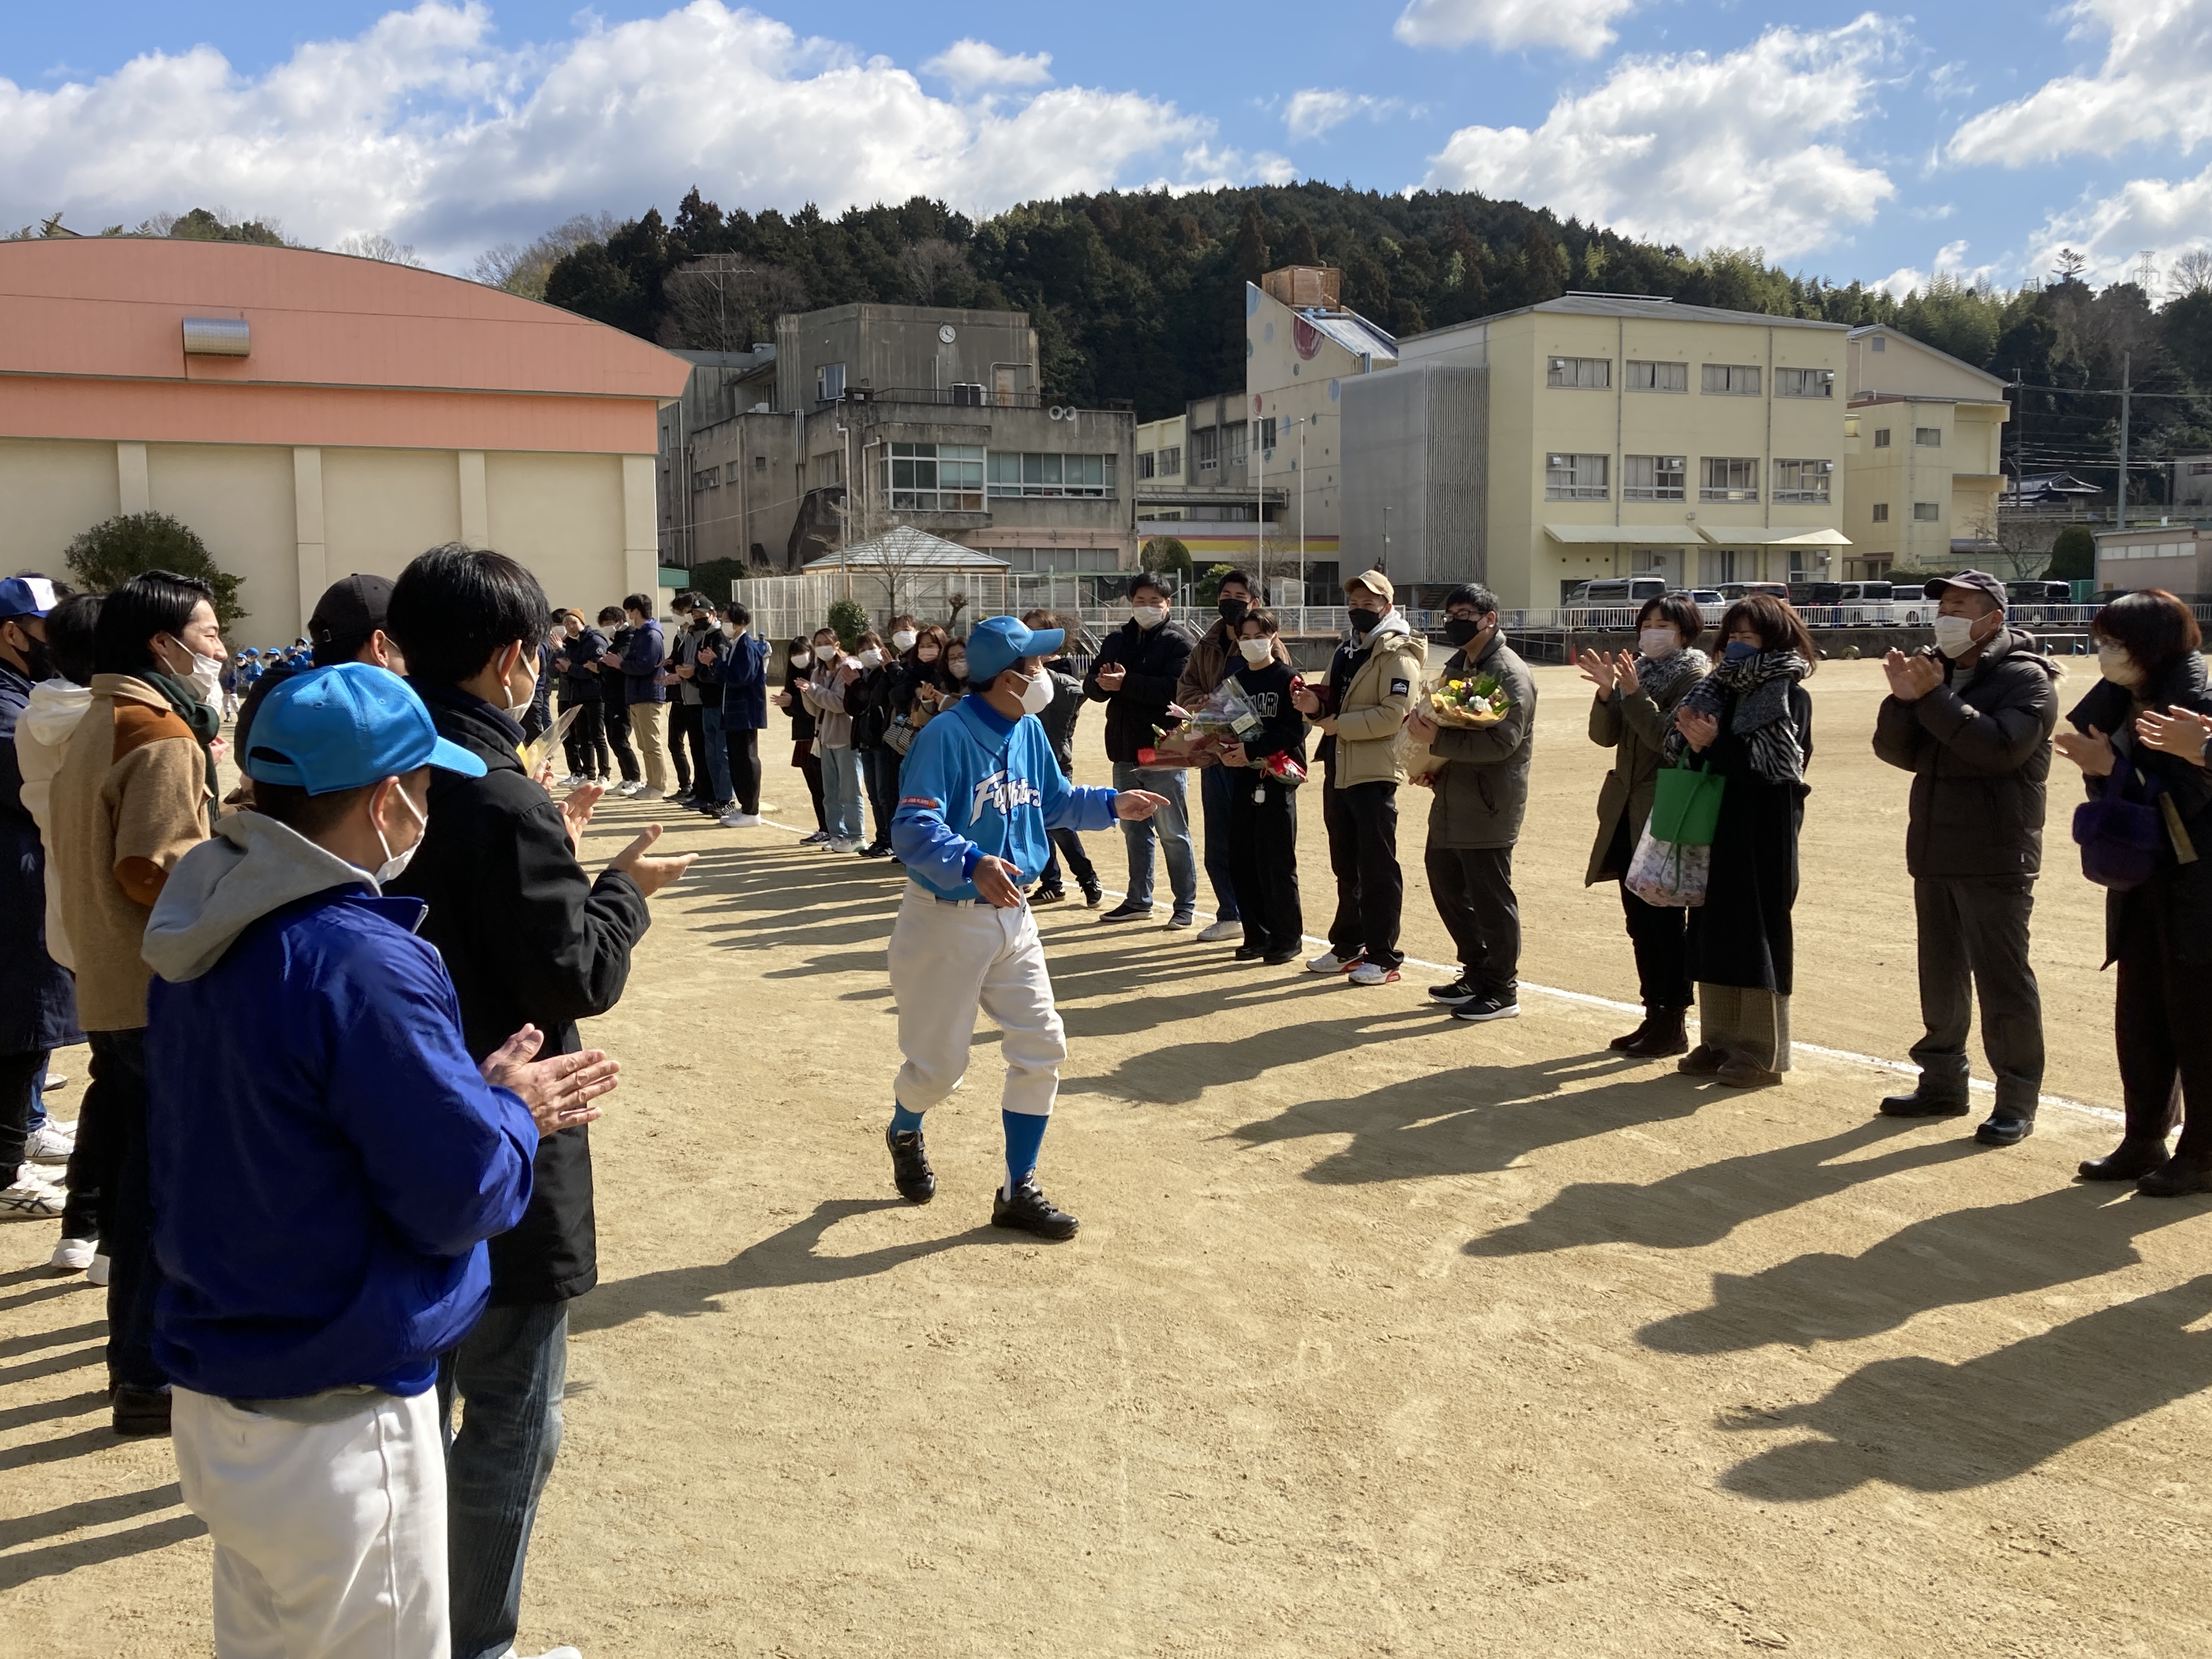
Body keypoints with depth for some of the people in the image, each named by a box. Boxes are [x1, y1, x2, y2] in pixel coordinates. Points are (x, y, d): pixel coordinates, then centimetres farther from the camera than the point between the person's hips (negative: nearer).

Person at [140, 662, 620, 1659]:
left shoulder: (205, 936, 2)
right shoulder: (360, 962, -26)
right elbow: (465, 1196, -22)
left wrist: (484, 1099, 4)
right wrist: (512, 1110, -3)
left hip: (211, 1398, 9)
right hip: (333, 1430, -9)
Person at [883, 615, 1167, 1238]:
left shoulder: (1029, 731, 3)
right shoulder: (947, 736, -22)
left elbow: (1055, 801, 21)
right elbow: (914, 828, -31)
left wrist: (1111, 804, 7)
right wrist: (972, 864, -47)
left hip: (1010, 916, 7)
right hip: (944, 921, -7)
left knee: (1041, 1049, 2)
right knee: (939, 1064, 5)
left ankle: (1018, 1191, 16)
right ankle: (905, 1133, 41)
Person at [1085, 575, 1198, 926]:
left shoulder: (1177, 641, -5)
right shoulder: (1117, 640, 13)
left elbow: (1176, 688, -20)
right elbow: (1091, 685, 8)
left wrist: (1126, 683, -22)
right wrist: (1103, 683, -15)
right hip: (1125, 751, 6)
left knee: (1173, 834, 0)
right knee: (1134, 830, 15)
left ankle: (1186, 904, 8)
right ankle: (1138, 900, 25)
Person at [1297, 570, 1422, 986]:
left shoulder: (1398, 655, -10)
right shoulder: (1346, 652, 17)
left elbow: (1394, 713, -20)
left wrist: (1340, 724, -19)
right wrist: (1316, 706, -1)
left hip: (1374, 774, -8)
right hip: (1338, 772, 8)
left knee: (1378, 870, -3)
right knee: (1346, 869, 16)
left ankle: (1383, 957, 3)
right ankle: (1348, 946, 26)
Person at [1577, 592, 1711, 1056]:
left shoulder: (1695, 676, -8)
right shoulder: (1636, 671, 12)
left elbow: (1669, 737, -18)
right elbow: (1604, 736, 6)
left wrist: (1634, 693, -21)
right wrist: (1607, 691, -9)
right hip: (1627, 812, 7)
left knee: (1666, 921, -3)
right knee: (1640, 922, 11)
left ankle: (1674, 1023, 5)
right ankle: (1654, 1014, 20)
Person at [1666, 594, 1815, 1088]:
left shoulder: (1787, 693, -7)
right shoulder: (1723, 687, 12)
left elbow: (1775, 762, -18)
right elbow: (1680, 750, 7)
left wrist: (1715, 744, -20)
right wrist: (1692, 737, -13)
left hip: (1763, 831, -7)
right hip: (1716, 825, 7)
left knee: (1757, 931, -1)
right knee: (1714, 929, 10)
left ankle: (1762, 1051, 7)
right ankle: (1719, 1039, 20)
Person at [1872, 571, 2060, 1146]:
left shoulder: (2027, 678, -8)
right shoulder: (1934, 668, 11)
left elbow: (2002, 746, -24)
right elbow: (1897, 751, 5)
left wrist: (1935, 698, -23)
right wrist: (1904, 700, -13)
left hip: (1996, 859, -7)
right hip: (1934, 853, 7)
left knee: (2003, 980, -3)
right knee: (1940, 977, 15)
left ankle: (2017, 1101, 5)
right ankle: (1942, 1082, 27)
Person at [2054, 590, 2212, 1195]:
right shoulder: (2120, 706, 6)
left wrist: (2116, 769, -25)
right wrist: (2101, 768, -9)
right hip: (2142, 889, 8)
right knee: (2139, 1021, 12)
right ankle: (2144, 1141, 23)